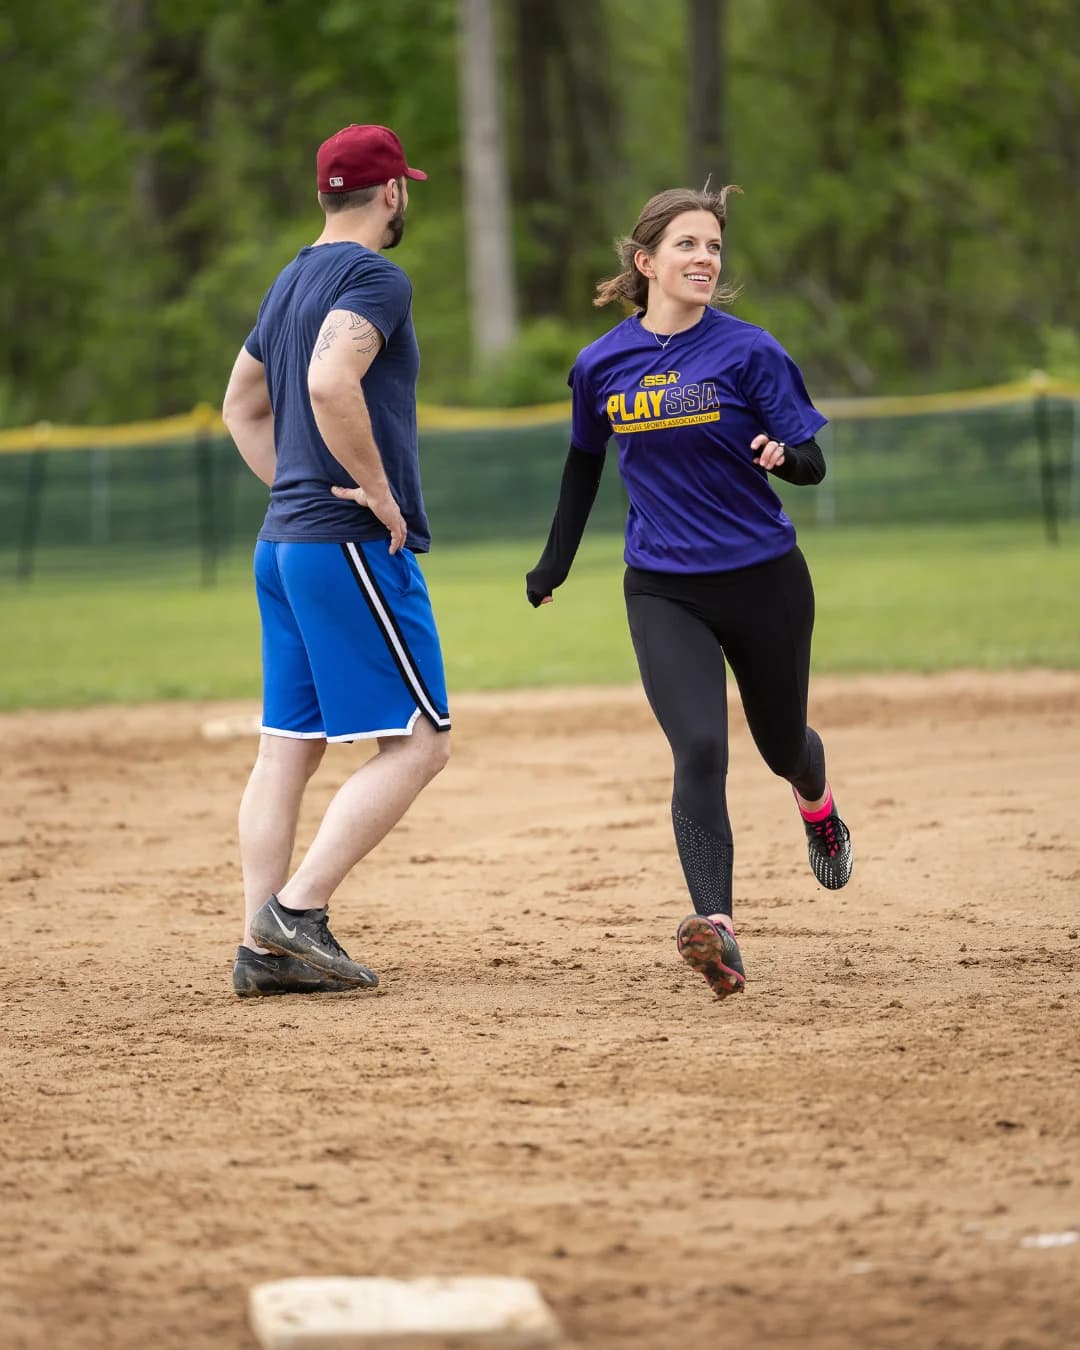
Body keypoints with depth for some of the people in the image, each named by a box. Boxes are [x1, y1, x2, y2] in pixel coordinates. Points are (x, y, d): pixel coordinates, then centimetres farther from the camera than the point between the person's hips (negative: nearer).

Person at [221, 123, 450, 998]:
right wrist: (380, 492, -18)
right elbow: (331, 383, -28)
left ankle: (265, 946, 4)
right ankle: (298, 908, -13)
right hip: (355, 545, -9)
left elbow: (243, 407, 27)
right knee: (418, 742, -5)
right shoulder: (375, 278, -11)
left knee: (289, 747, 7)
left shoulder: (291, 283, 18)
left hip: (283, 542, 9)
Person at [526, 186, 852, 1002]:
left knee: (781, 743, 17)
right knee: (700, 750, -20)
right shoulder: (601, 365, 0)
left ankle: (820, 812, 56)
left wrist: (783, 456, -31)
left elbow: (814, 465, -8)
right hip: (663, 591, 1)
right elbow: (586, 460, 19)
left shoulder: (748, 352, -8)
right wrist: (556, 562, 21)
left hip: (764, 581, 0)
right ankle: (717, 930, -31)